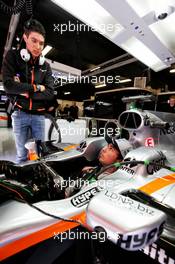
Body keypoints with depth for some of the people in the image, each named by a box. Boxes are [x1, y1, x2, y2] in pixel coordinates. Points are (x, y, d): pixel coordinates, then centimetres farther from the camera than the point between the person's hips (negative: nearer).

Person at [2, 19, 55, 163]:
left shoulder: (46, 66, 9)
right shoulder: (13, 56, 3)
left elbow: (50, 93, -4)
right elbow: (8, 85, -11)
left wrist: (26, 92, -11)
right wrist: (36, 88, -9)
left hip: (39, 115, 2)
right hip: (20, 114, -1)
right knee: (22, 155, 7)